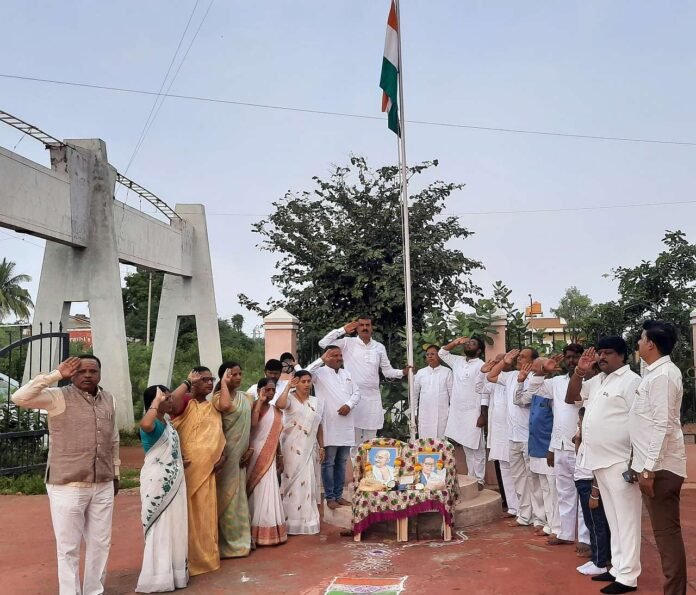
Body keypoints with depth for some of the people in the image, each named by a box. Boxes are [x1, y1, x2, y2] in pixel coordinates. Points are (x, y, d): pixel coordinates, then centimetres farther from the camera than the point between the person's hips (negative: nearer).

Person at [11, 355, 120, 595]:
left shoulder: (109, 400, 8)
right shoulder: (59, 397, -8)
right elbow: (19, 398, -23)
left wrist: (115, 473, 19)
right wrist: (56, 375, -21)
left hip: (103, 486, 5)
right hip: (68, 487, -5)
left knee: (100, 543, 14)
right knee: (69, 547, 5)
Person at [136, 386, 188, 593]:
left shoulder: (168, 423, 10)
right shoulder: (153, 424, -18)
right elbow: (145, 424, -45)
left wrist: (180, 462, 14)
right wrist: (156, 402, -34)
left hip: (173, 481, 9)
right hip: (157, 482, -9)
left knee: (174, 526, 16)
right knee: (160, 527, -2)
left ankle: (172, 571, 28)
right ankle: (158, 577, 7)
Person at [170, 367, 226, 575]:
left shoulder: (213, 408, 16)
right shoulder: (185, 402, -5)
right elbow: (171, 401, -29)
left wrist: (222, 456, 1)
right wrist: (188, 382, -16)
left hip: (206, 468, 6)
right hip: (186, 466, -6)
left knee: (205, 512, 12)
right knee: (188, 511, -2)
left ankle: (206, 554, 23)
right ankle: (188, 558, 7)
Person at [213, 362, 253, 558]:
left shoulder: (246, 397, 9)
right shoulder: (218, 397, -13)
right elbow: (225, 406, -38)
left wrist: (249, 448, 6)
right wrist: (224, 383, -25)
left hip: (240, 453, 7)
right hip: (226, 453, -7)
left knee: (238, 495, 15)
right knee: (227, 495, -1)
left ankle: (240, 538, 27)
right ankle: (227, 542, 10)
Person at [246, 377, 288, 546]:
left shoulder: (275, 410, 11)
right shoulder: (254, 406, -10)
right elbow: (252, 423, -32)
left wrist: (280, 456, 15)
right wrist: (260, 401, -24)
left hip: (270, 456, 7)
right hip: (256, 454, -7)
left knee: (269, 492, 10)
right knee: (257, 491, -5)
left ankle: (269, 531, 16)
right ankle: (255, 532, 2)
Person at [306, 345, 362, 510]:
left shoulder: (346, 373, 15)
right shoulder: (320, 372, -4)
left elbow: (356, 392, 13)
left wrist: (349, 405, -6)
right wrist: (321, 360, -19)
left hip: (346, 424, 6)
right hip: (329, 424, -6)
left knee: (342, 462, 12)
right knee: (328, 462, 1)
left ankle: (338, 495, 21)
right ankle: (330, 497, 8)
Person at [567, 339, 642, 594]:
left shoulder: (631, 381, -10)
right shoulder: (597, 380, 14)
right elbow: (571, 397, 22)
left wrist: (635, 463, -19)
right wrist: (579, 372, 6)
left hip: (620, 462, -8)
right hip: (600, 460, 8)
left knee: (626, 519, 0)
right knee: (613, 518, 15)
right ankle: (618, 568, 24)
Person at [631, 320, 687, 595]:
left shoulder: (663, 375, -17)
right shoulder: (657, 372, 12)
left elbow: (662, 425, -22)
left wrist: (649, 469, -21)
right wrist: (645, 465, 21)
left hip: (660, 468, -9)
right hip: (654, 465, 9)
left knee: (667, 531, -2)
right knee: (665, 531, 14)